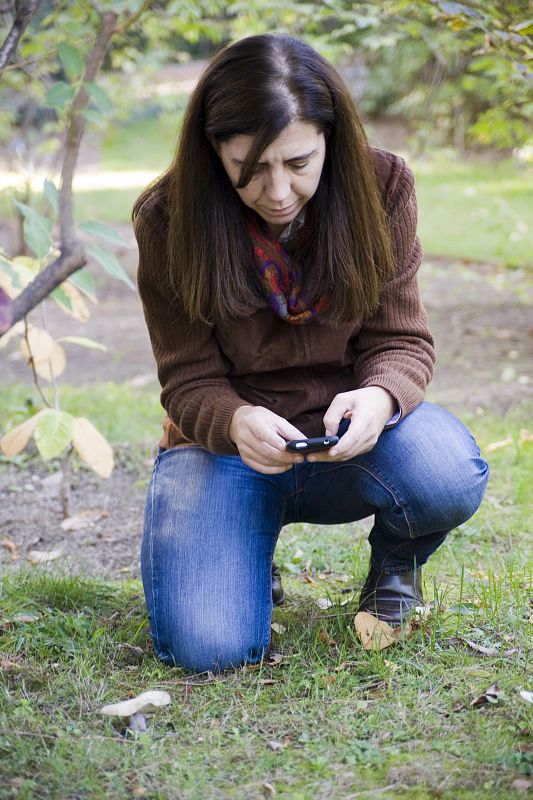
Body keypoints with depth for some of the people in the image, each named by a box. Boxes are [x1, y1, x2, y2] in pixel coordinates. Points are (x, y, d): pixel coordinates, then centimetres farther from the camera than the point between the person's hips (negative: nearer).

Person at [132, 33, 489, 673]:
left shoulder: (381, 186, -10)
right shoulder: (168, 220, -13)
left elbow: (400, 339, -6)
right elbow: (191, 381, -9)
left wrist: (379, 395, -31)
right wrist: (237, 422, -33)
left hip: (349, 440, 1)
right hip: (228, 445, -1)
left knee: (449, 476, -34)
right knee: (207, 647, -24)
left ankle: (394, 563, 6)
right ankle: (248, 562, 15)